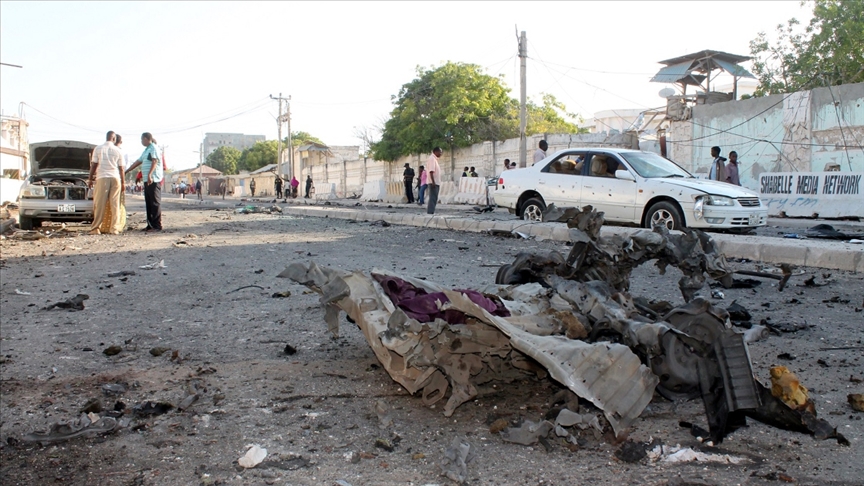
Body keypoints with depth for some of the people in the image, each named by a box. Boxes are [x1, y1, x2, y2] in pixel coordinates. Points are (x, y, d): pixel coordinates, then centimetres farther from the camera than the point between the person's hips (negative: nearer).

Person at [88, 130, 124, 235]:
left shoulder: (98, 149, 3)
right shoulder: (118, 151, 6)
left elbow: (93, 165, 4)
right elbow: (121, 168, 8)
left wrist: (90, 179, 13)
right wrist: (122, 183, 14)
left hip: (102, 178, -1)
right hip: (115, 178, 1)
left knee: (99, 204, 1)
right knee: (115, 204, 3)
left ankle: (96, 228, -1)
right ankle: (114, 228, 0)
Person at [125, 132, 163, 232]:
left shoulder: (154, 148, -6)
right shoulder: (146, 150, 24)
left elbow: (155, 161, -18)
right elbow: (138, 162, 30)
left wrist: (149, 174, -29)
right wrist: (126, 171, 32)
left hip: (154, 180, -10)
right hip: (147, 180, 10)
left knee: (155, 202, -9)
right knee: (148, 203, 9)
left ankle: (157, 225, -9)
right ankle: (150, 225, 13)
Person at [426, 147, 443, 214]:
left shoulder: (434, 159, 18)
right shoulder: (432, 159, -13)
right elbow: (431, 171, -21)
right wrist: (433, 182, -25)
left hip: (435, 182, 10)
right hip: (433, 183, -10)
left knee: (434, 199, 12)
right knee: (433, 199, -10)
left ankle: (430, 212, 15)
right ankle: (430, 212, -9)